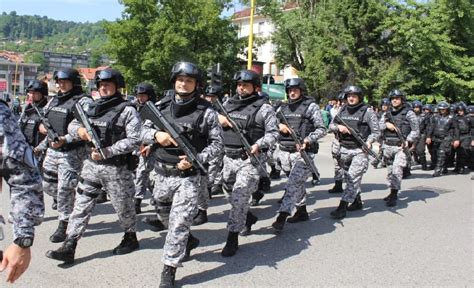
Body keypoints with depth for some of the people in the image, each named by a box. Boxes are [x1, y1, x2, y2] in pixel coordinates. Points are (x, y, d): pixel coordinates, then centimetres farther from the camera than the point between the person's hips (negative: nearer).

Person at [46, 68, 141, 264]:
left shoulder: (127, 110, -10)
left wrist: (106, 152, -21)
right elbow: (72, 125, 15)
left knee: (122, 206, 9)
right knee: (81, 205, 3)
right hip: (91, 164, 6)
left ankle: (131, 238, 31)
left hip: (116, 168, -5)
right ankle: (69, 247, 7)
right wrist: (79, 129, -11)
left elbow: (134, 140, -16)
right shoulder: (92, 107, 10)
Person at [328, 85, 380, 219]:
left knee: (353, 178, -13)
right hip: (344, 149, 6)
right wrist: (338, 126, -9)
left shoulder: (367, 111, -3)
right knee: (348, 178, 15)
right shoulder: (343, 110, 10)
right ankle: (357, 202, 32)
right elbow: (331, 125, 13)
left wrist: (369, 141, -21)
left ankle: (342, 207, -13)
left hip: (360, 150, -6)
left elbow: (376, 131, -2)